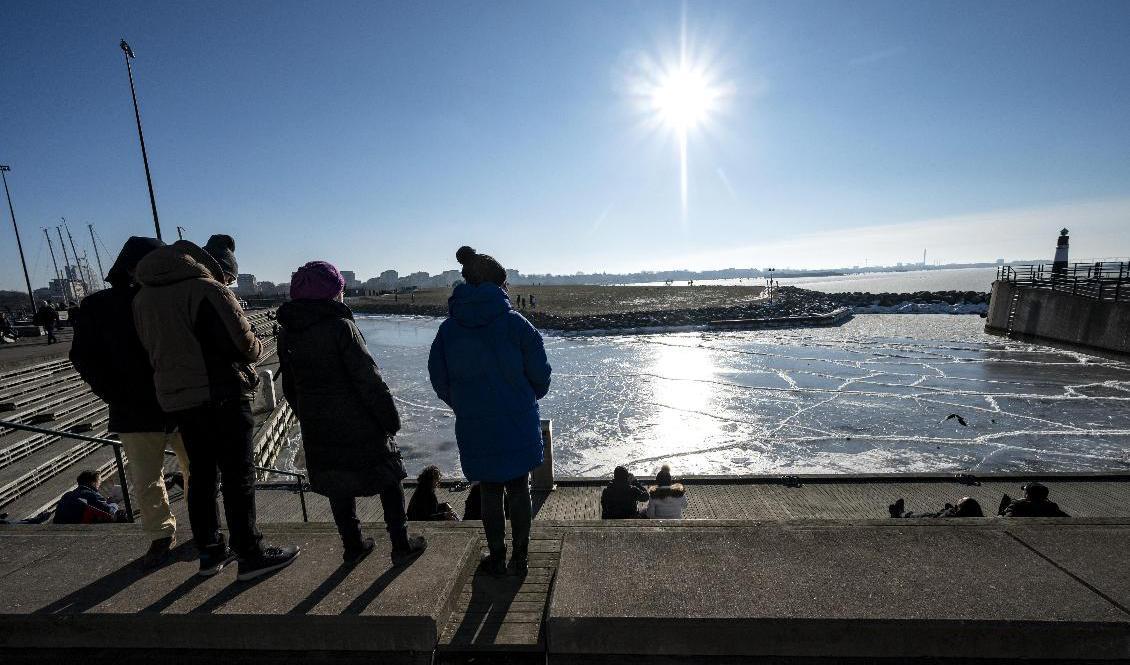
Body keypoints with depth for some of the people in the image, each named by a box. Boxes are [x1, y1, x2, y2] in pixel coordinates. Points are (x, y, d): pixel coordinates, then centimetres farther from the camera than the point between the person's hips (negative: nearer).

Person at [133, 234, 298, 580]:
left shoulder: (143, 296, 10)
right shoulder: (208, 289, -15)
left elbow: (153, 347, 13)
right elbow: (243, 345, -17)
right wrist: (258, 346, 3)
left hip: (173, 398, 8)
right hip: (220, 396, -8)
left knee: (200, 473, 16)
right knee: (238, 475, 0)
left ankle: (210, 551, 26)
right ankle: (250, 554, 7)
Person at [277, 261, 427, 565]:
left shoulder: (287, 332, 3)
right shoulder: (340, 326, -19)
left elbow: (289, 387, 12)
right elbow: (368, 379, -20)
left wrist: (308, 418, 22)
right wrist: (390, 417, -11)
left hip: (317, 429, 7)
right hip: (358, 425, -6)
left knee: (337, 487, 20)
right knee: (388, 481, 10)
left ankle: (352, 547, 32)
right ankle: (401, 546, 17)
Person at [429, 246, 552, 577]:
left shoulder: (449, 328, -5)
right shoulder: (515, 323, -13)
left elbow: (439, 381, 2)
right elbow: (541, 375, -7)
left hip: (474, 428, 2)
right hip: (518, 425, -1)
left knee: (489, 492, 18)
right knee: (519, 489, 17)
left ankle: (496, 557, 31)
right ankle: (520, 556, 29)